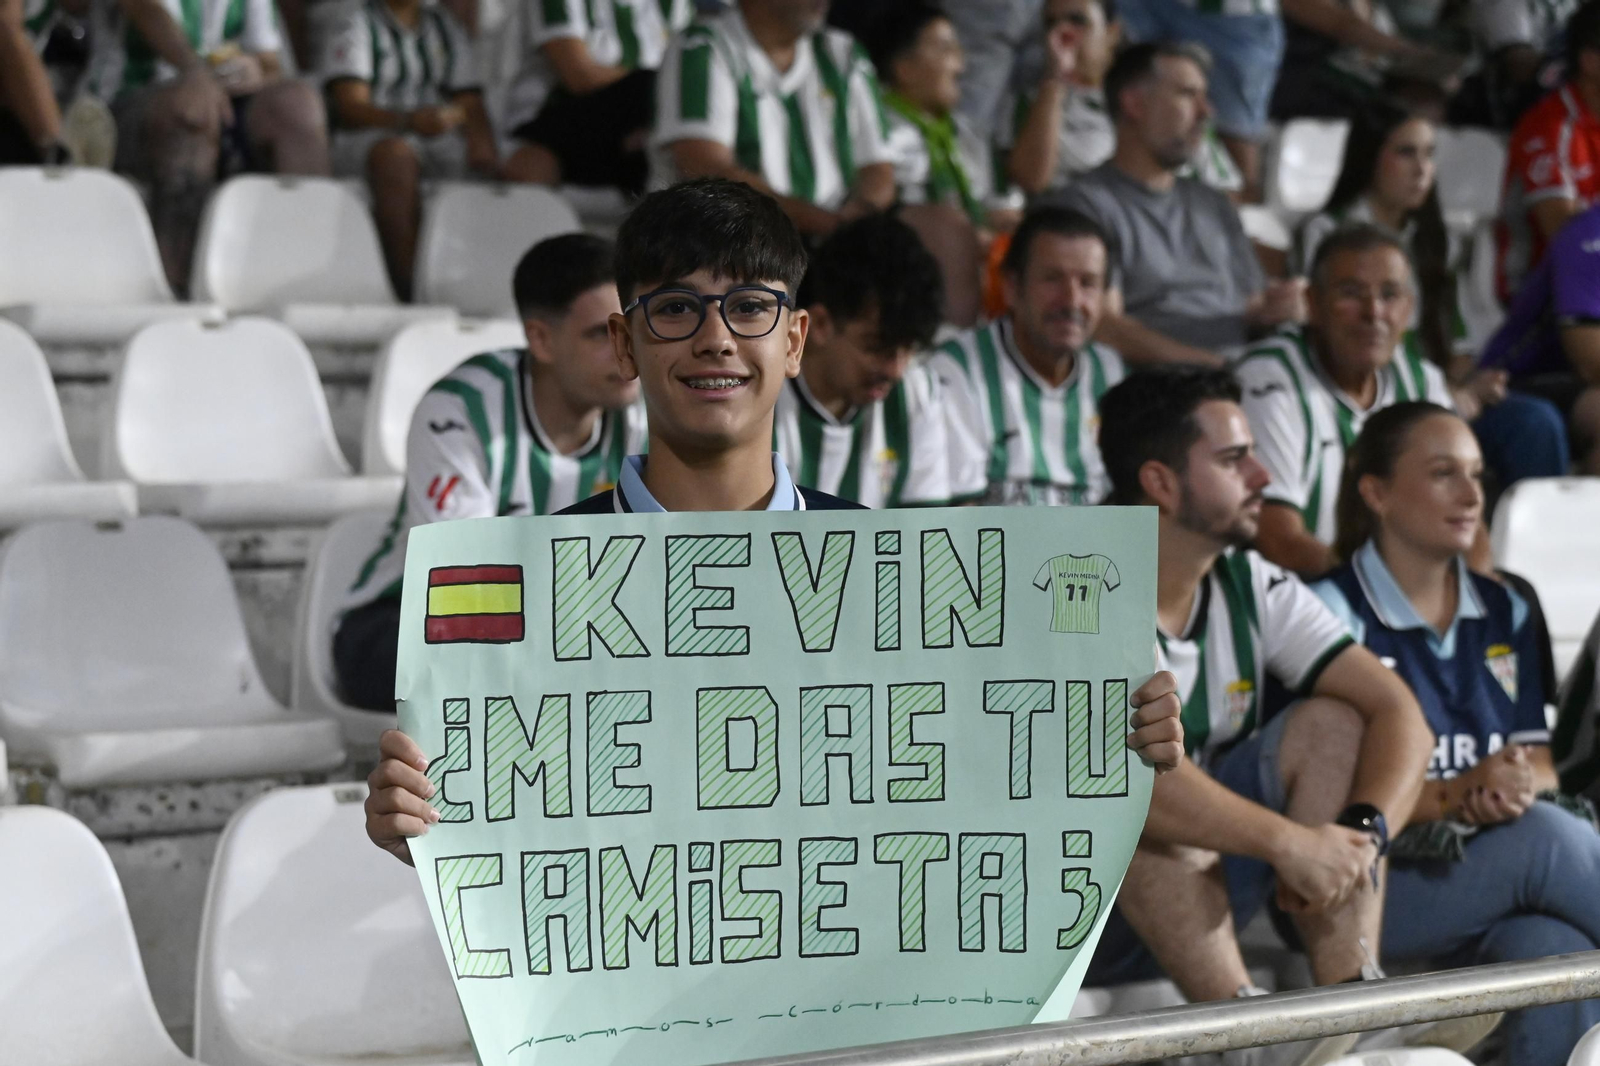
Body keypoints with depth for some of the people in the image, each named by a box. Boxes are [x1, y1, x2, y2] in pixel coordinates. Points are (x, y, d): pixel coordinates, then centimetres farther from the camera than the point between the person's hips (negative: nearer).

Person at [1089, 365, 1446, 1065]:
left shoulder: (1252, 587, 1)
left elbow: (1397, 710, -4)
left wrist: (1362, 832, -25)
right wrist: (1291, 843, -35)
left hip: (1200, 901, 7)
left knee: (1328, 724, -9)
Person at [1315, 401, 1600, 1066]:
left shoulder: (1503, 612, 18)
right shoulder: (1333, 613, -2)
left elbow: (1540, 759, 12)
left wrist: (1518, 784, -13)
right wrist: (1453, 796, -23)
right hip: (1373, 884, -5)